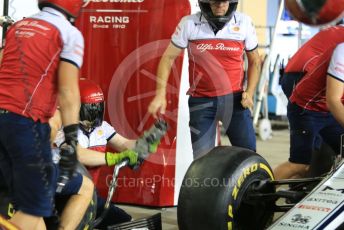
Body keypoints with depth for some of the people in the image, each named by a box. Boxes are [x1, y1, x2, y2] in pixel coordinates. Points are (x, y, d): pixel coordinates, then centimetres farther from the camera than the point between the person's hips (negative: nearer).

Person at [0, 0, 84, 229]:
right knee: (36, 204, 0)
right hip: (24, 120, -7)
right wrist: (71, 140, -12)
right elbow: (68, 91, -10)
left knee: (26, 199, 14)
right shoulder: (70, 34, -2)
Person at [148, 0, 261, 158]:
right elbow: (168, 57, 0)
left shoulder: (244, 23, -1)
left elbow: (254, 61, 10)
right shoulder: (189, 24, -5)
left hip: (234, 99, 1)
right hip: (201, 102, -1)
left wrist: (250, 92, -3)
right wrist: (161, 94, -10)